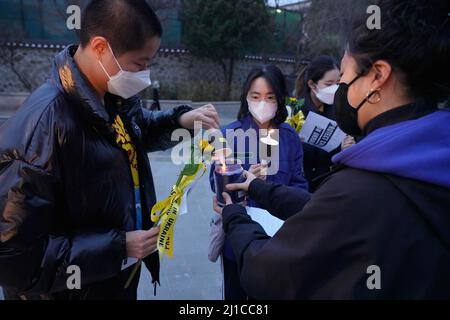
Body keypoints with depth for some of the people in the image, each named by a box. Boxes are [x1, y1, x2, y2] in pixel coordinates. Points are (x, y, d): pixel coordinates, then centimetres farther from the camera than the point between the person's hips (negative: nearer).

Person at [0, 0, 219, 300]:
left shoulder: (116, 98, -6)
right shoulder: (42, 125, -31)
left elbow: (142, 129, 18)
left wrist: (180, 120, -3)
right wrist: (116, 246, -26)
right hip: (79, 288, -7)